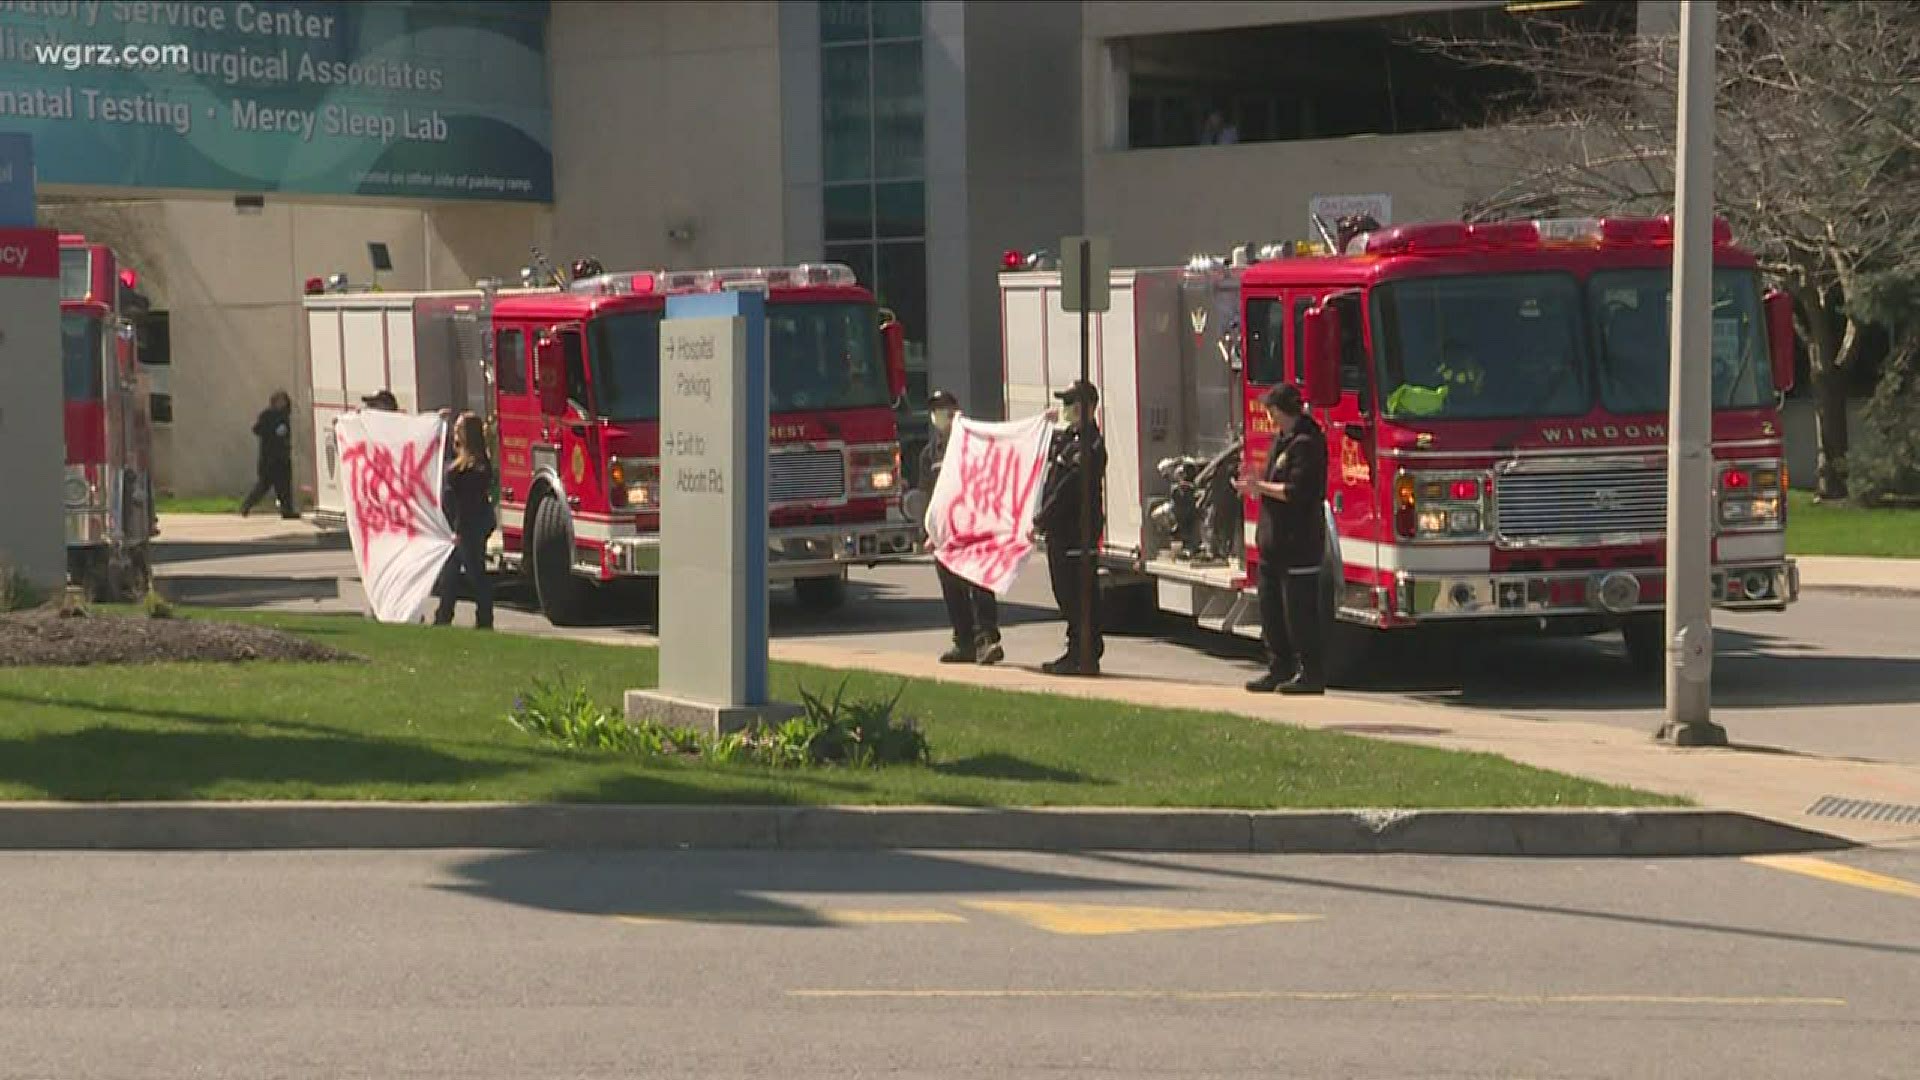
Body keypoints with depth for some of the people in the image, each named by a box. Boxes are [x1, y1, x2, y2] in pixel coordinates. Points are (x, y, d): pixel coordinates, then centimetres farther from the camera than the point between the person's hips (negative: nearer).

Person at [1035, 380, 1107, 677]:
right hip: (1061, 530, 10)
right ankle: (1075, 653, 20)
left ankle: (1086, 657, -4)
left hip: (1078, 530, -10)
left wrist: (1042, 519, -15)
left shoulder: (1090, 445, -16)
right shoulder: (1064, 437, 16)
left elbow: (1068, 488, -20)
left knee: (1080, 596, -7)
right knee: (1066, 594, 14)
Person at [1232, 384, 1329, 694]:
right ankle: (1279, 668, 20)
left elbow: (1296, 492, -22)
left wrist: (1259, 487, -14)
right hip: (1274, 541, 10)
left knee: (1299, 610, -6)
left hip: (1299, 542, -10)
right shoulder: (1283, 438, 15)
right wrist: (1257, 481, 9)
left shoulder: (1306, 443, -16)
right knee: (1271, 609, 13)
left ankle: (1311, 674, 0)